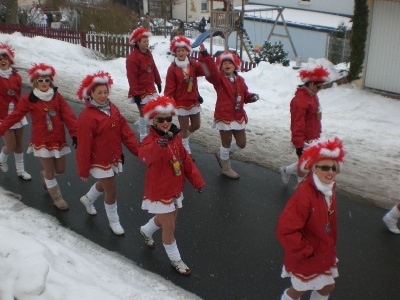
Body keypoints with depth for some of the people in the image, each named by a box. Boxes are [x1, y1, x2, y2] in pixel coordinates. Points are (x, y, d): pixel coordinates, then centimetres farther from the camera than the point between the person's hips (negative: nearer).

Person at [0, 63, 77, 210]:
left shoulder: (57, 97, -2)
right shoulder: (29, 99, -8)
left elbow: (68, 115, -9)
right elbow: (14, 116, -5)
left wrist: (74, 133, -19)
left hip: (58, 139, 3)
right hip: (41, 141, -3)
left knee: (60, 169, 12)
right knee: (50, 172, 4)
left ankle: (45, 175, 47)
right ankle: (57, 198, 24)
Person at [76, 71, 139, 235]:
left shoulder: (112, 108, -1)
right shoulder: (87, 117, -23)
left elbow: (125, 131, -1)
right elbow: (84, 146, -19)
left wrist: (138, 150, -5)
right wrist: (83, 170, -13)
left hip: (114, 157, 7)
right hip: (99, 160, -7)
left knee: (105, 184, 26)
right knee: (111, 190, 2)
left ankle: (87, 199, 57)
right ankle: (113, 221, 25)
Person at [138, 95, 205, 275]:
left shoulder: (175, 137, -1)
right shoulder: (151, 140, -25)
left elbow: (186, 160, 5)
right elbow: (144, 154, -49)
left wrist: (197, 180, 2)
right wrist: (159, 145, -69)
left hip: (175, 190, 8)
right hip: (159, 193, -8)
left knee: (167, 220, 27)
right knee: (169, 228, 5)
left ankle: (146, 231, 58)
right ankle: (175, 260, 29)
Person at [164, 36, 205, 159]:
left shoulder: (193, 64, 1)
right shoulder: (172, 68, -10)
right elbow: (169, 87, -10)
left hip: (194, 101, 5)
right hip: (181, 103, -5)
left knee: (196, 125, 15)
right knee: (184, 128, 4)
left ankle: (182, 138, 42)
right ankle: (186, 152, 19)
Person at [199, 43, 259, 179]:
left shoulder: (239, 80, 8)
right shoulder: (218, 78, -8)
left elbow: (245, 95, 14)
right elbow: (210, 70, -27)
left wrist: (252, 97, -8)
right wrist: (204, 55, -41)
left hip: (238, 117, 6)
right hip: (224, 116, -6)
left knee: (241, 144, 14)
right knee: (226, 143, 7)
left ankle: (222, 155, 38)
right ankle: (226, 169, 28)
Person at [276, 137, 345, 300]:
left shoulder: (329, 187, -5)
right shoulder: (304, 195, -34)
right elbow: (285, 230, -37)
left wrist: (330, 246, 15)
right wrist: (306, 251, -25)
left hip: (324, 253, 8)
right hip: (306, 258, -7)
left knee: (327, 286, 23)